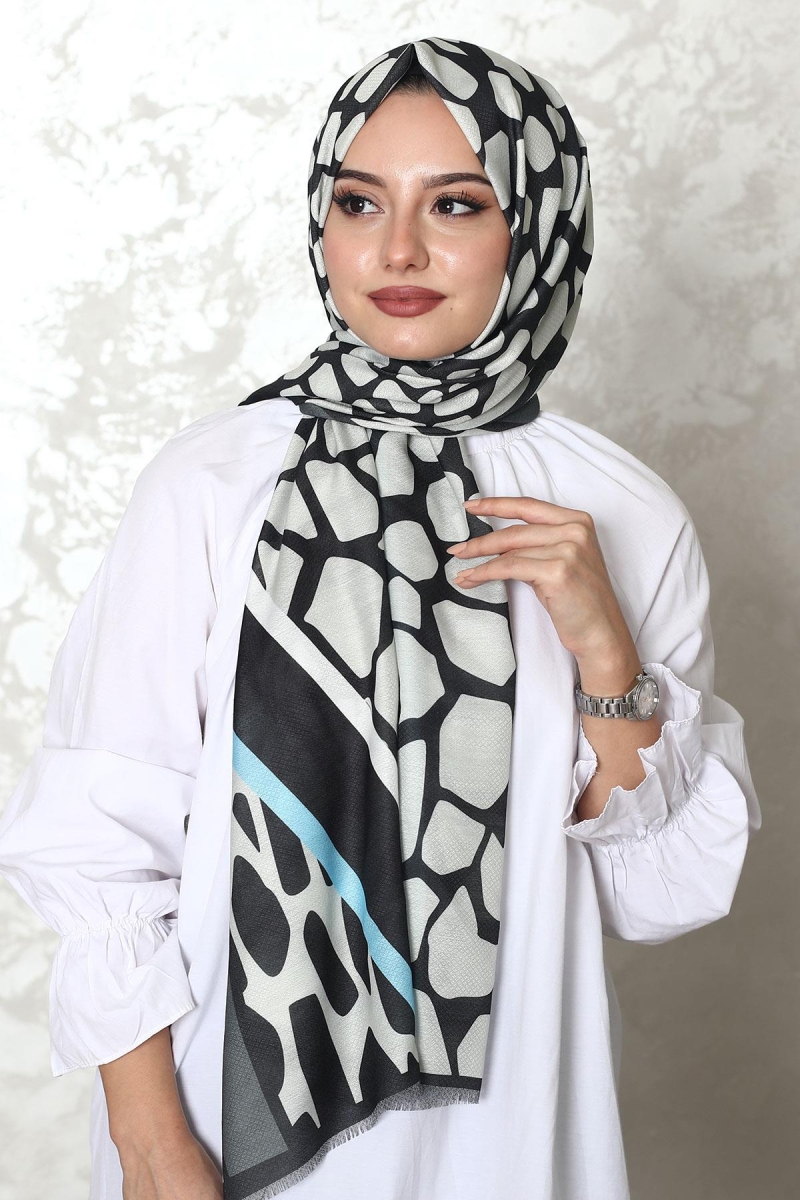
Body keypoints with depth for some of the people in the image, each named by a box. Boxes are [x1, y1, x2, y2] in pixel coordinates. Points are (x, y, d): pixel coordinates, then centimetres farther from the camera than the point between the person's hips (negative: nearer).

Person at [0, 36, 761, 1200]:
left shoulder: (623, 519, -7)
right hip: (239, 1097, -1)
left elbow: (671, 889, -5)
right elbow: (101, 840, -10)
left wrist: (604, 650, -17)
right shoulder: (208, 486, -13)